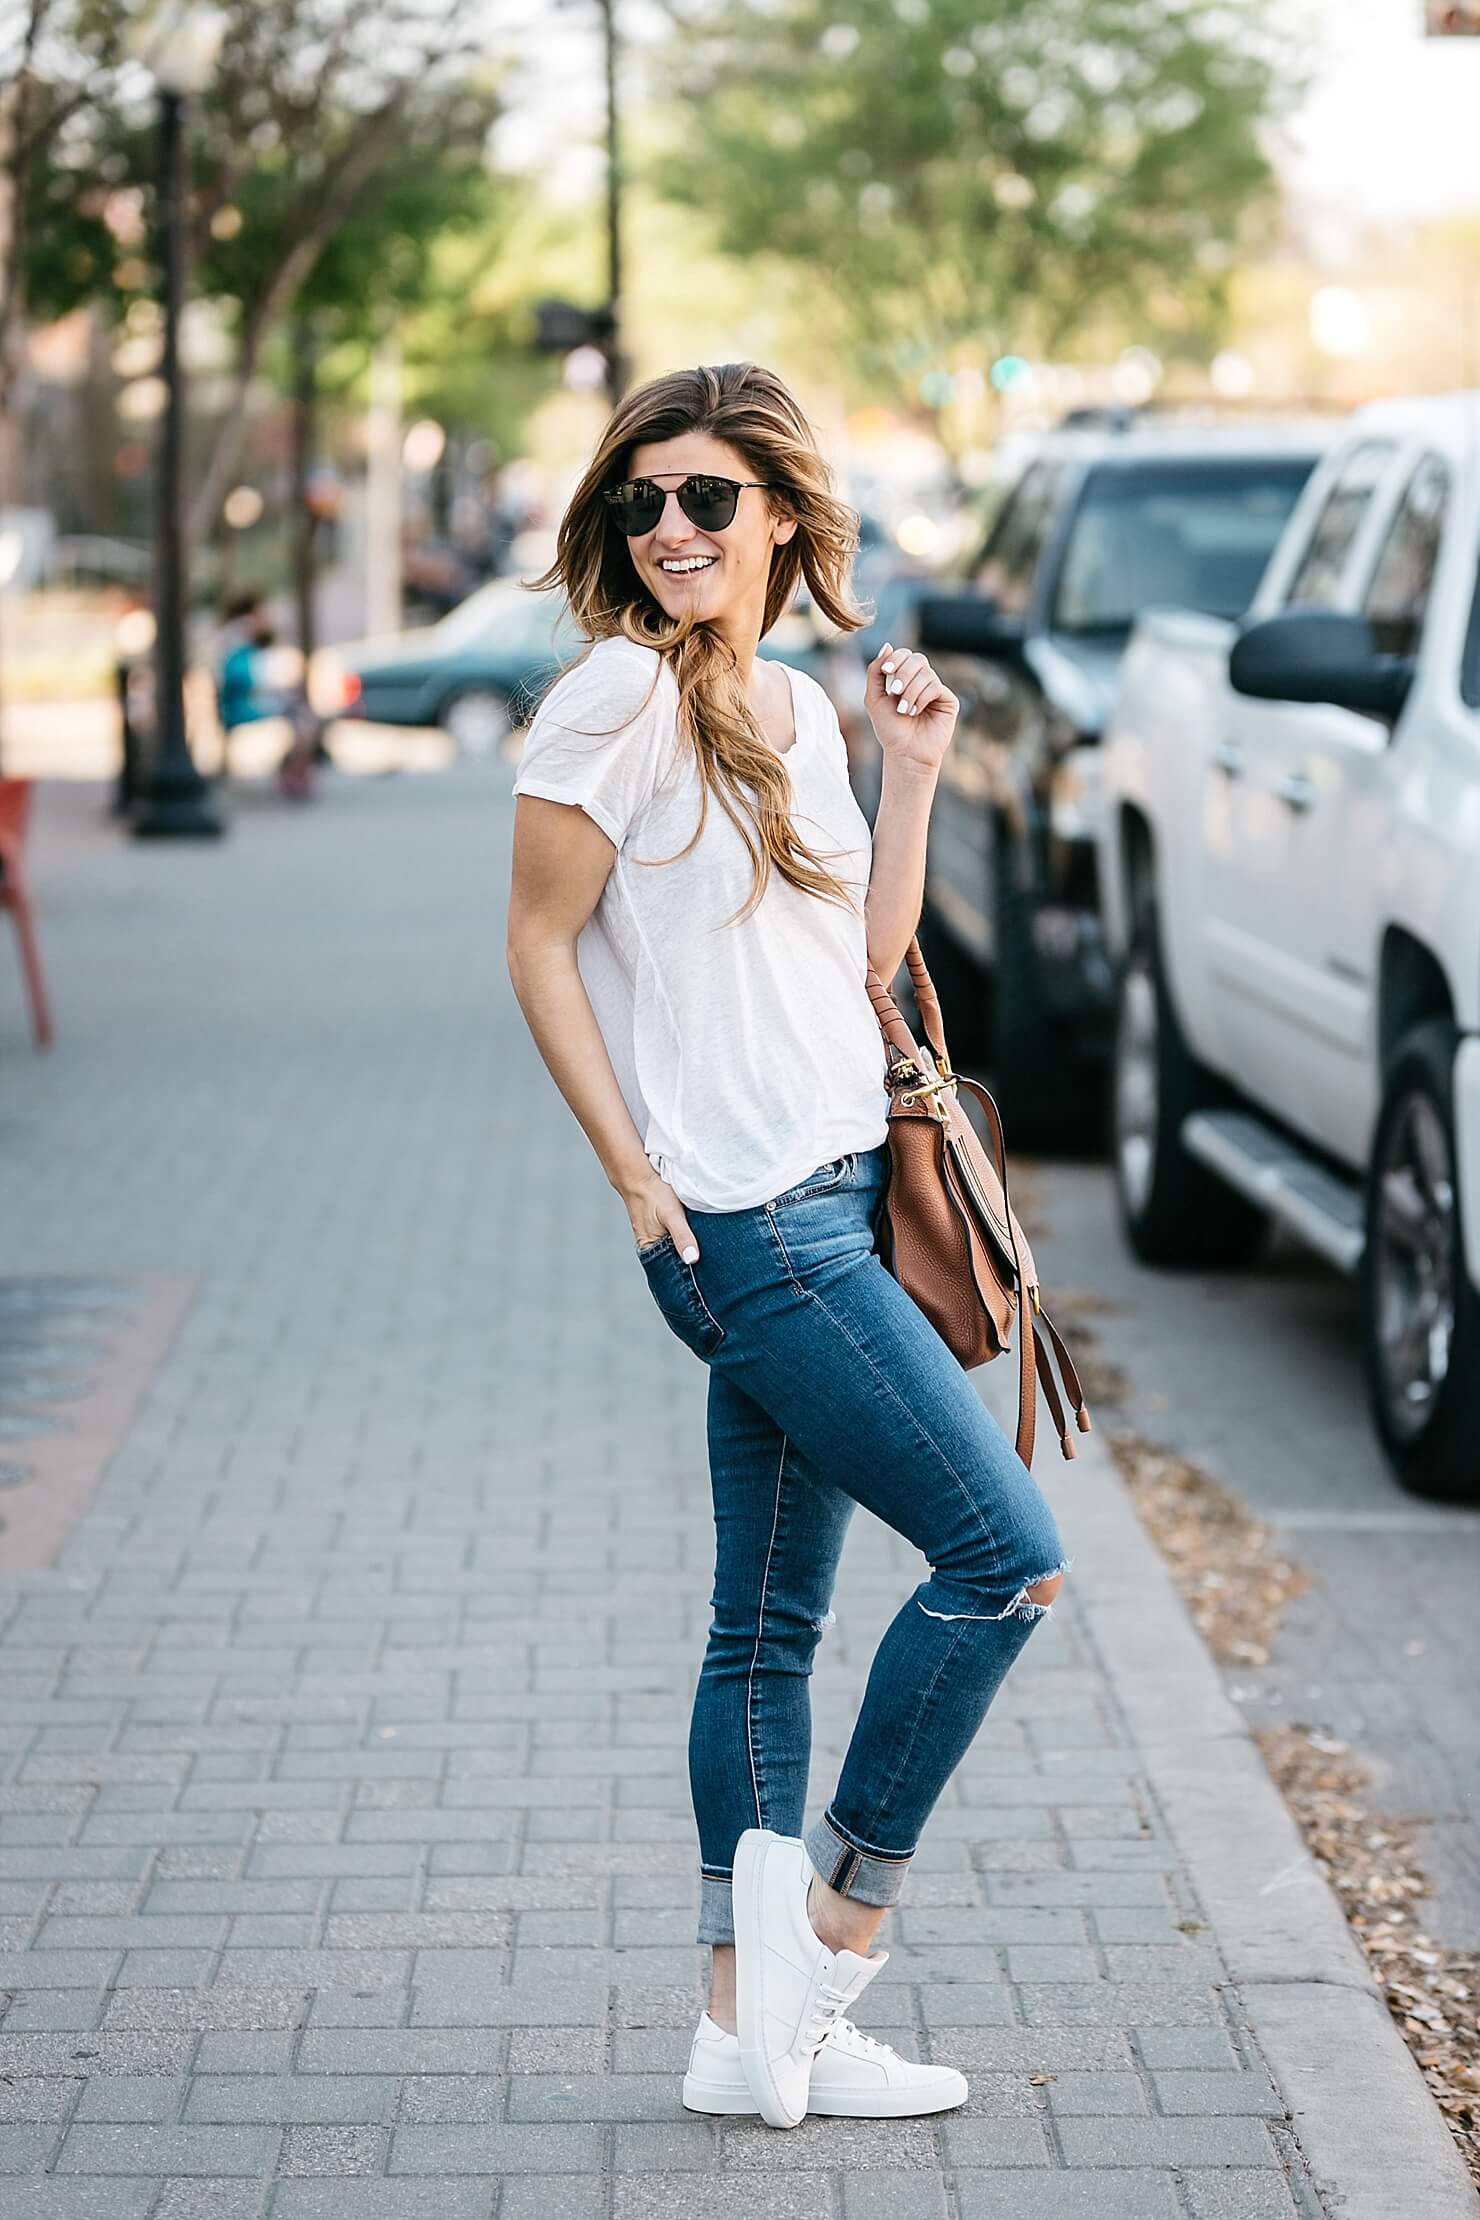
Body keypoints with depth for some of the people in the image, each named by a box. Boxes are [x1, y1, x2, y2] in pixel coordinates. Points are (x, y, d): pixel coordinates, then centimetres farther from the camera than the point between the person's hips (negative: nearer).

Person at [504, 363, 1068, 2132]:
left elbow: (867, 954, 14)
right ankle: (836, 1911, 4)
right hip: (742, 1225, -8)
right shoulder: (622, 691, -9)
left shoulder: (800, 712, 14)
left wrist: (913, 773, 5)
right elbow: (538, 947, -8)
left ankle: (752, 2019, 16)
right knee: (1006, 1552, -10)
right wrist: (638, 1177, -10)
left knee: (769, 1626, 10)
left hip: (836, 1207, 8)